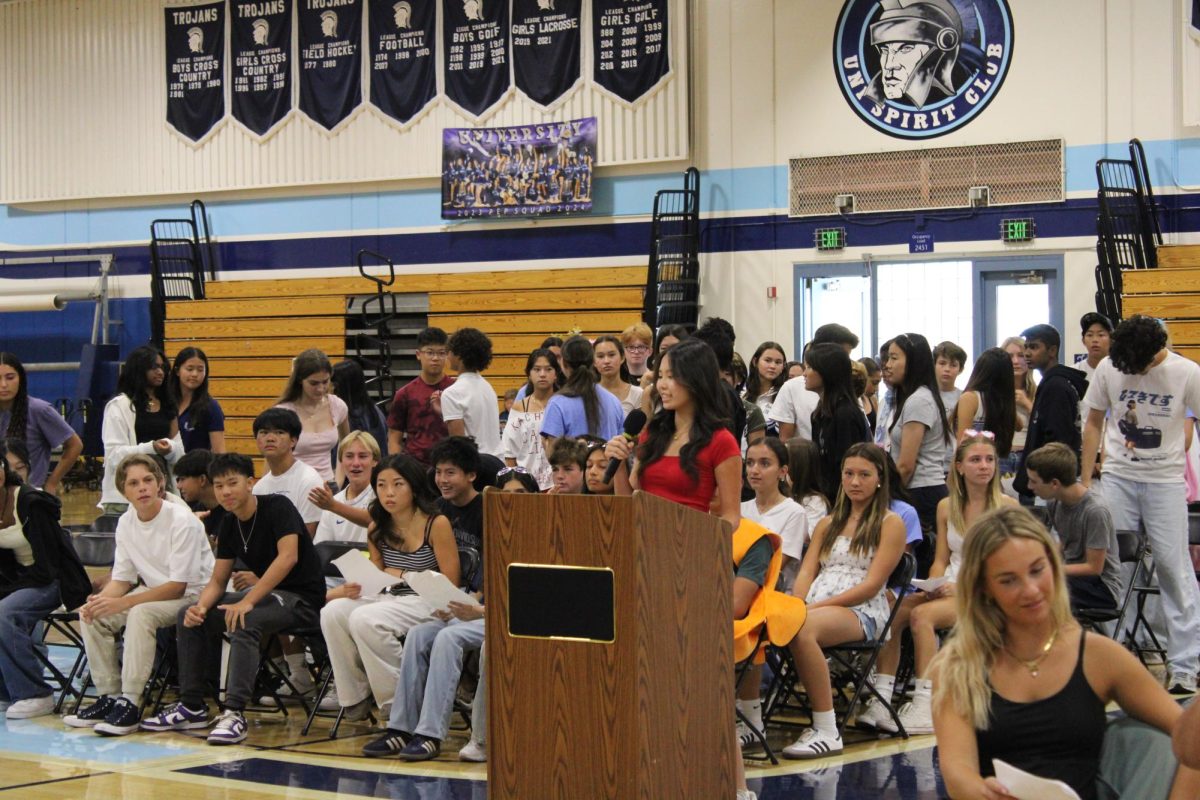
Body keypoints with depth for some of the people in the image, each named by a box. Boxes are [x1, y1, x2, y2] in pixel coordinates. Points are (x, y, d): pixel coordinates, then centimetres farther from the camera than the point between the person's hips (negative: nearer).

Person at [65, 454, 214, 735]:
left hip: (193, 595, -7)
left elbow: (178, 586, -22)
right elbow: (122, 578, 6)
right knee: (93, 616, -12)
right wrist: (100, 600, -18)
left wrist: (122, 603, -27)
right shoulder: (126, 523, 0)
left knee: (142, 613, -34)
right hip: (153, 591, 7)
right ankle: (109, 697, -4)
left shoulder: (182, 521, -21)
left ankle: (130, 703, -29)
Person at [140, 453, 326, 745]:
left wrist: (248, 601, -31)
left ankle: (234, 713, -38)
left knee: (244, 621, -36)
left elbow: (288, 557, -27)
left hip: (302, 597, -8)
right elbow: (218, 580, 9)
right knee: (189, 617, 0)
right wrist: (201, 606, -14)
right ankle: (191, 707, 3)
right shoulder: (229, 525, 8)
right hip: (267, 593, 9)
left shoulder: (277, 507, -14)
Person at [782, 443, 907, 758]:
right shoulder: (828, 524, 27)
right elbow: (806, 572, 16)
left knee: (802, 629, -39)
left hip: (862, 613, -5)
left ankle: (827, 732, -36)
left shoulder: (890, 524, 7)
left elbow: (872, 585, -4)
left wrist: (819, 606, -13)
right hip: (815, 608, 5)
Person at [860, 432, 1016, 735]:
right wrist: (935, 587, -6)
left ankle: (926, 707, -34)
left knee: (922, 614, -31)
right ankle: (881, 698, -25)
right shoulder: (947, 507, 14)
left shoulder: (1006, 507, -2)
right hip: (950, 590, 5)